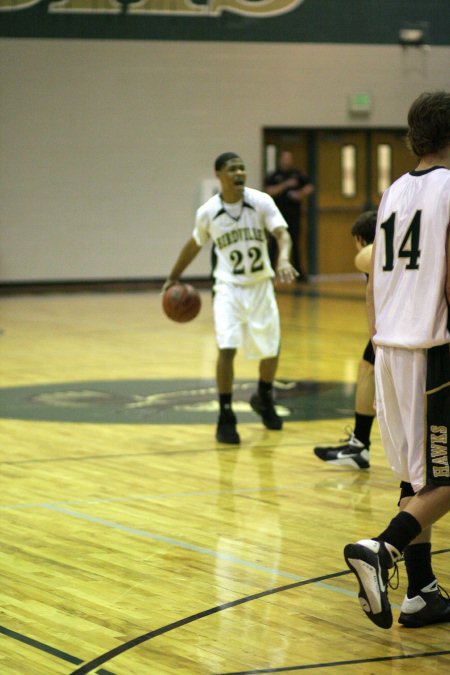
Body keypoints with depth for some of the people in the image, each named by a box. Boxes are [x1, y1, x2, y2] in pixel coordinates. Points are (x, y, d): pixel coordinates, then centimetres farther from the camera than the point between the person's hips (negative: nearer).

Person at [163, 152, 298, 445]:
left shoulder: (261, 201, -13)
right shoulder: (207, 212, -9)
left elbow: (282, 233, -24)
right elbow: (195, 245, 9)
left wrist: (284, 259, -45)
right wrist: (174, 277, 17)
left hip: (261, 286, 2)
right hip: (229, 288, -2)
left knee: (271, 350, 12)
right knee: (227, 348, -19)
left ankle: (264, 398, 42)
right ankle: (226, 417, -8)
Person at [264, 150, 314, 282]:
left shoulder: (298, 174, 10)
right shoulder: (273, 176, 2)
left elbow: (309, 187, 10)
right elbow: (269, 191, -11)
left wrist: (301, 193, -10)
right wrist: (286, 185, -19)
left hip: (294, 215, 3)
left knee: (295, 244, 8)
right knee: (274, 244, -7)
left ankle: (298, 273, 14)